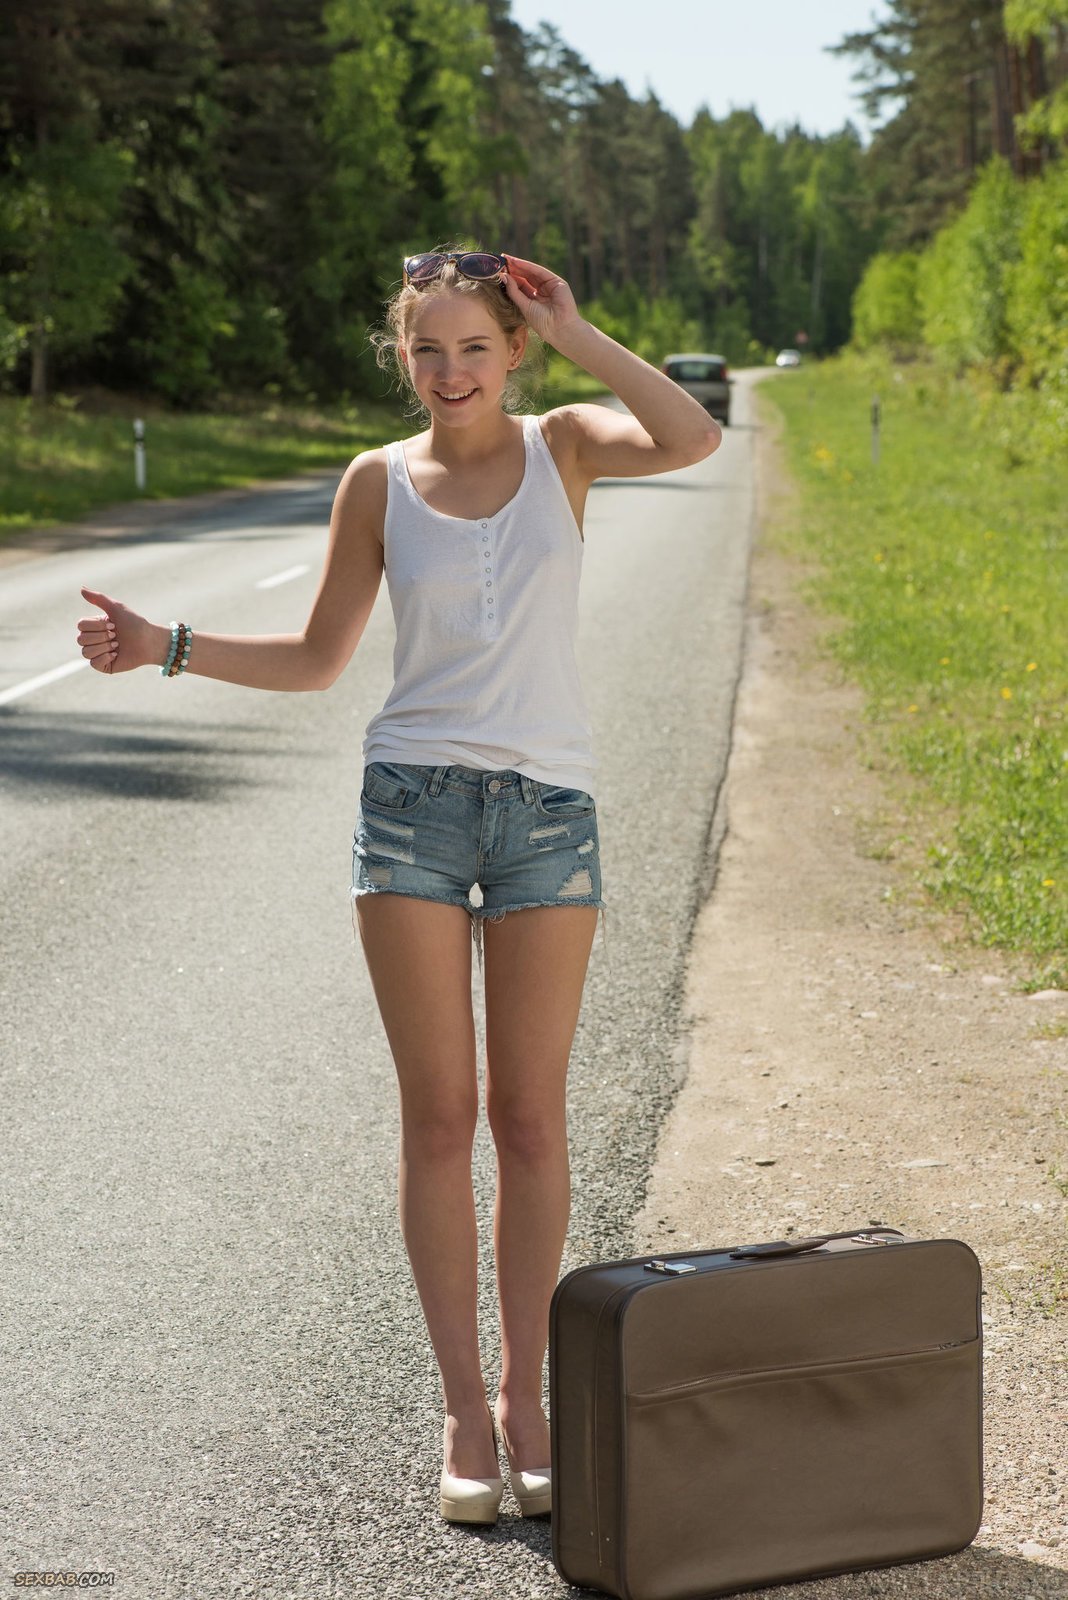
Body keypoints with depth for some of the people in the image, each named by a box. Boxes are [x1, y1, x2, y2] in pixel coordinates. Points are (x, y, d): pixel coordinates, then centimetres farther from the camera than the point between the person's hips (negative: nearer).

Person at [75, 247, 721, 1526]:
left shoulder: (564, 443, 5)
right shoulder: (380, 483, 6)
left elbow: (692, 440, -16)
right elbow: (316, 657, 11)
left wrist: (573, 330, -11)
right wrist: (166, 648, 0)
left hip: (548, 809, 0)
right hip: (414, 804, 0)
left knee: (529, 1117, 4)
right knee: (439, 1116, 1)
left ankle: (525, 1399, 16)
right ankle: (464, 1411, 9)